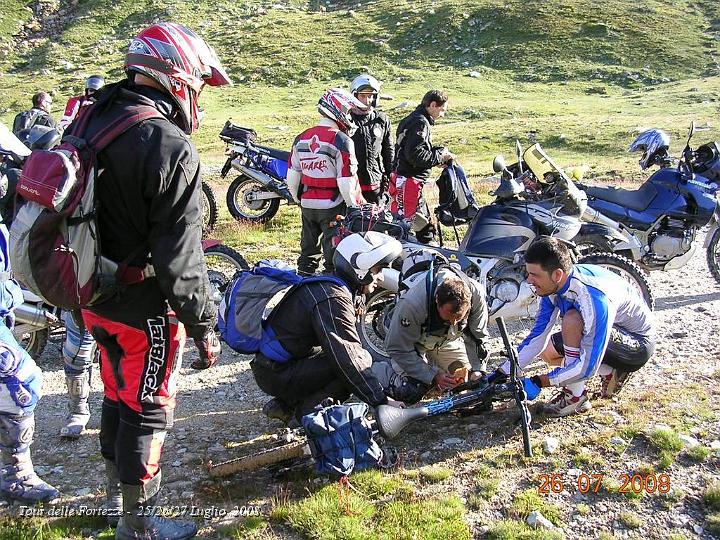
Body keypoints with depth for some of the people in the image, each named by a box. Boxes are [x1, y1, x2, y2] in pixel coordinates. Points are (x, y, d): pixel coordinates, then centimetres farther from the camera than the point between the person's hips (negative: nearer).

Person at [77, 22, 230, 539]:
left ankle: (116, 491, 43)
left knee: (118, 395, 24)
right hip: (146, 307, -8)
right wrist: (204, 323, -14)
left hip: (94, 296, 8)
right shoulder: (171, 148, -22)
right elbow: (179, 254, -23)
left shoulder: (91, 122, 5)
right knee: (148, 409, 8)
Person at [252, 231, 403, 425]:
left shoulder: (326, 284, 11)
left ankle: (284, 403, 15)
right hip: (277, 374, -10)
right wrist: (380, 400, -20)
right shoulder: (333, 299, -21)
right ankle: (305, 412, -7)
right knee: (362, 359, -16)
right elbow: (347, 359, -25)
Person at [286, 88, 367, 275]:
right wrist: (354, 207, -5)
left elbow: (292, 178, 7)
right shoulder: (341, 141, -16)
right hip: (333, 206, -6)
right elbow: (346, 182, -18)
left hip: (307, 204, 6)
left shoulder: (301, 138, 4)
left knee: (308, 249, 17)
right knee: (333, 252, 3)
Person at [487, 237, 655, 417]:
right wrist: (502, 373, -12)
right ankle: (611, 372, 11)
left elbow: (587, 367, -33)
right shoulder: (554, 285, -12)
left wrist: (538, 382, -30)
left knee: (572, 320, -31)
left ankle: (576, 396, -17)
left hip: (639, 344, -8)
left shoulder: (595, 299, -37)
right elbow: (537, 337, -5)